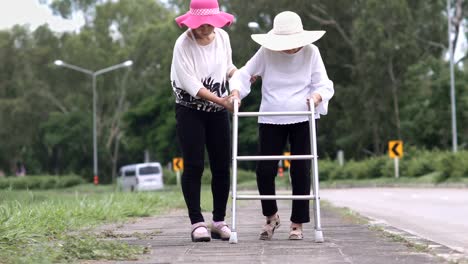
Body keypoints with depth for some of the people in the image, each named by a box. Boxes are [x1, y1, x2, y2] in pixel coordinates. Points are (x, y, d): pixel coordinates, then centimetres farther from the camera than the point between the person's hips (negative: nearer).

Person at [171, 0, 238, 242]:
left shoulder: (222, 37, 0)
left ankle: (219, 221, 10)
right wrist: (220, 100, -26)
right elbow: (191, 84, -20)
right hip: (190, 111, -4)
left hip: (218, 111, 4)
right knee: (194, 166, -8)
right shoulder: (183, 44, -15)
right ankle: (197, 222, -4)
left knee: (222, 166, 2)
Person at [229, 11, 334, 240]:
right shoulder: (266, 52, -2)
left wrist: (317, 96, -22)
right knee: (264, 170, -5)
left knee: (301, 171, -2)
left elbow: (324, 85, 1)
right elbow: (243, 75, 4)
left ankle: (298, 224, 10)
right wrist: (236, 91, -17)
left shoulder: (311, 52, -1)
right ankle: (271, 216, 20)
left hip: (302, 119, 0)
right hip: (271, 120, 0)